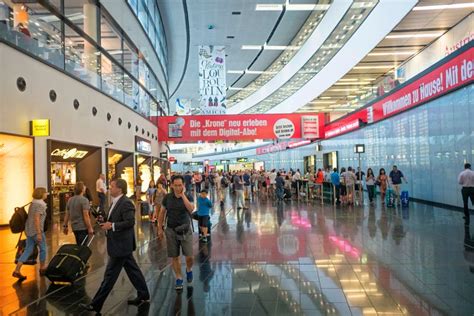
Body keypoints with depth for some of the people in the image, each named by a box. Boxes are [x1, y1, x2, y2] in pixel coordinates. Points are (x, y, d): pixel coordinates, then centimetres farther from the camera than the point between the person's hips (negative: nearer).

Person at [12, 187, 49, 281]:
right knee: (43, 249, 9)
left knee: (28, 250, 9)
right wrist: (39, 233, -23)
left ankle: (17, 270, 3)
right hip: (36, 231, -8)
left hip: (29, 230, 8)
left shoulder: (33, 203, 13)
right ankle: (42, 269, 22)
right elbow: (36, 219, -22)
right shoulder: (40, 205, -15)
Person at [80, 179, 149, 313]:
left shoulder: (126, 203, -19)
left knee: (110, 275, -1)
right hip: (121, 245, 10)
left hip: (121, 245, -10)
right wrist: (107, 223, 5)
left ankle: (95, 304, 8)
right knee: (132, 270, 16)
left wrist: (112, 226, -24)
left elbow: (130, 222, -25)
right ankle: (143, 295, 27)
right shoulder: (116, 202, 12)